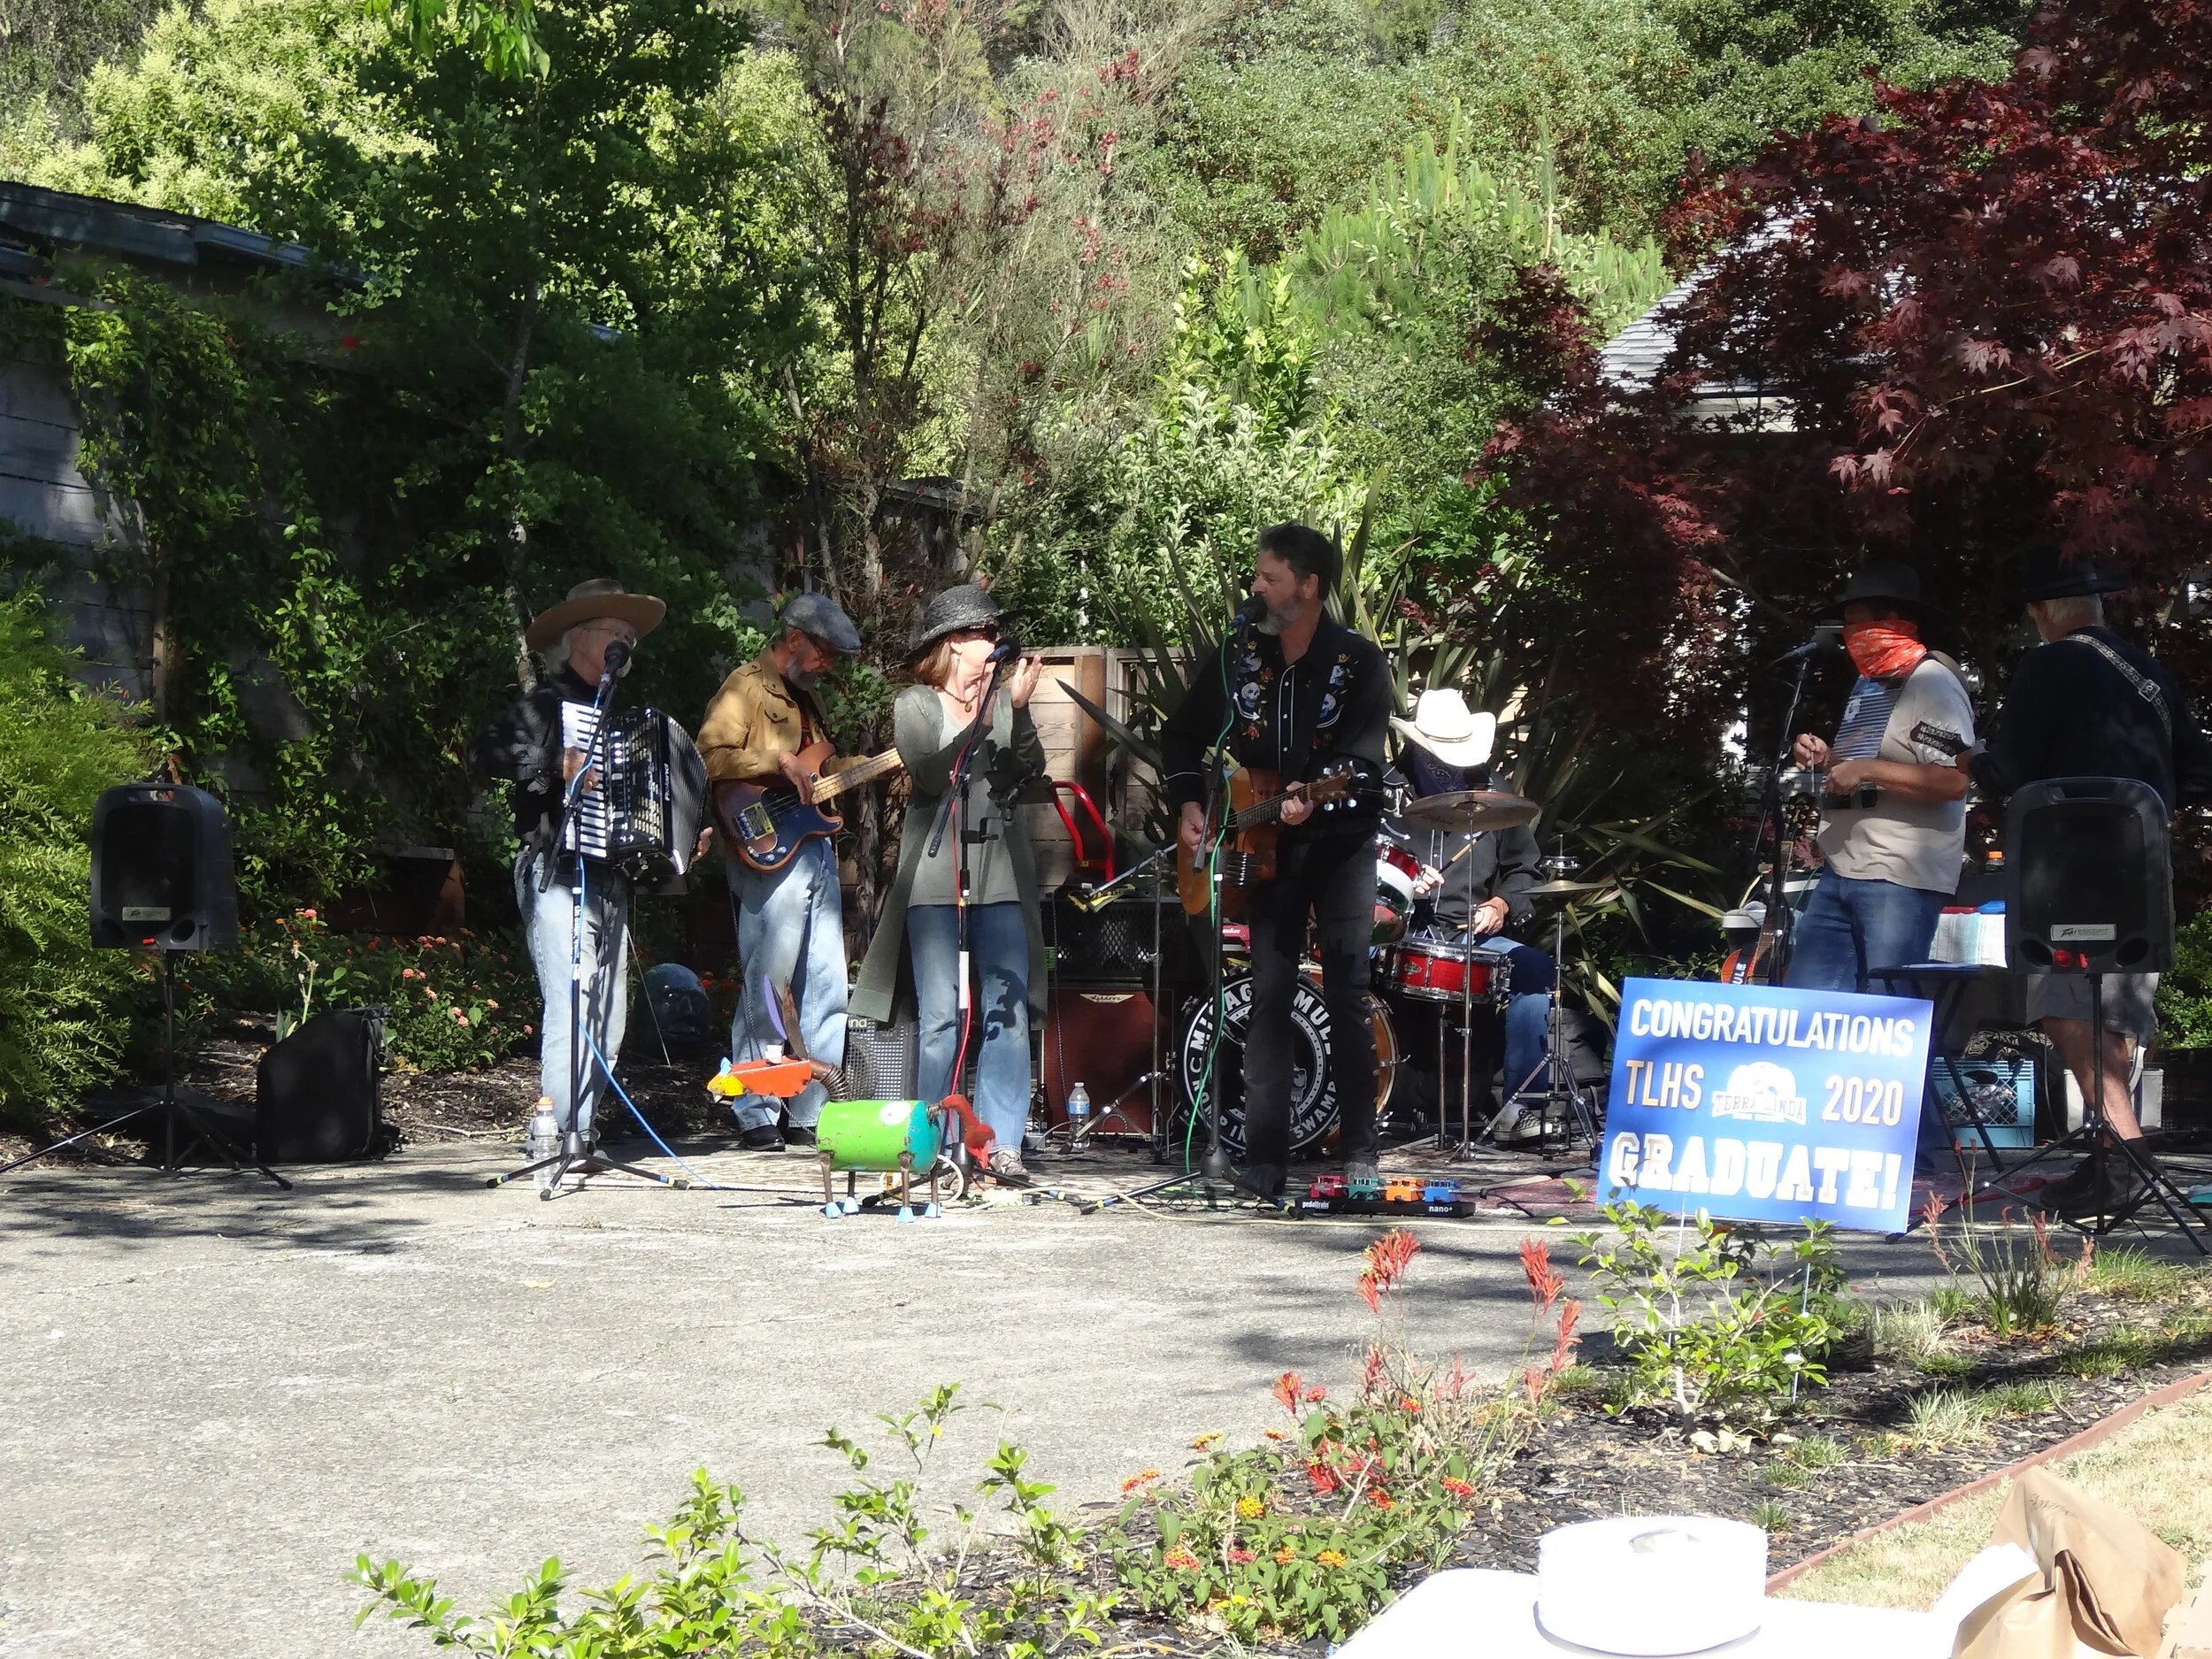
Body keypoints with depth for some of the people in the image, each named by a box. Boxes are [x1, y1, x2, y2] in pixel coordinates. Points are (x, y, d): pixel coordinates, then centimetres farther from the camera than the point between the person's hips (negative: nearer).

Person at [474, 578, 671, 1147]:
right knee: (572, 1008, -14)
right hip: (558, 876, -8)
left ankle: (582, 1132, 13)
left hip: (609, 879, 8)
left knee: (609, 1020, 7)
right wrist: (557, 764, -30)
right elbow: (491, 751, -20)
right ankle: (562, 1137, -12)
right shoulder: (548, 701, -3)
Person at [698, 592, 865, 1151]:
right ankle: (755, 1118, -1)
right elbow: (709, 756, -17)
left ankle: (810, 1113, 13)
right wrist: (776, 760, -22)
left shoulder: (805, 695, 22)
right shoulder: (745, 688, -5)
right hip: (767, 854, -9)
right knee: (767, 992, -7)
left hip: (815, 850, 9)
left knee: (825, 993, 7)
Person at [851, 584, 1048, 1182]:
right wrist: (979, 720, -22)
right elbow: (931, 774, -12)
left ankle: (1001, 1143, 0)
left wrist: (1018, 708, -15)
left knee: (1008, 1009, -4)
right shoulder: (915, 705, 5)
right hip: (935, 874, -3)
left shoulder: (1006, 699, 13)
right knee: (942, 1014, -4)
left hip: (1000, 870, 3)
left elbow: (1029, 771, -1)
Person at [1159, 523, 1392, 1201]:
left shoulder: (1359, 661, -8)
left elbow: (1362, 756, -18)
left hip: (1342, 841, -3)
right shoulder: (1236, 653, 3)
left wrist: (1314, 796, -35)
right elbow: (1182, 734, 13)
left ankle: (1359, 1151, 6)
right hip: (1266, 845, 3)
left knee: (1348, 994, -3)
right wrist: (1189, 803, 0)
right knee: (1269, 995, -1)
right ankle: (1265, 1157, 1)